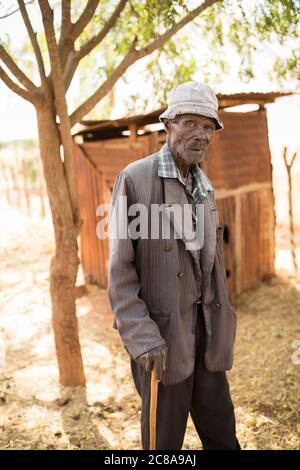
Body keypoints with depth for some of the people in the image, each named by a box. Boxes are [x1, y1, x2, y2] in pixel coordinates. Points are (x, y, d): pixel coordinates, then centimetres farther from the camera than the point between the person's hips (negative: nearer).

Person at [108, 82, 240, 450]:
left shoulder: (203, 185, 9)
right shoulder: (134, 178, -12)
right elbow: (119, 269, -14)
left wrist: (221, 322, 15)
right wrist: (140, 336, -21)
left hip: (205, 329, 6)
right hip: (161, 334, -6)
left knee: (222, 434, 16)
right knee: (164, 436, 10)